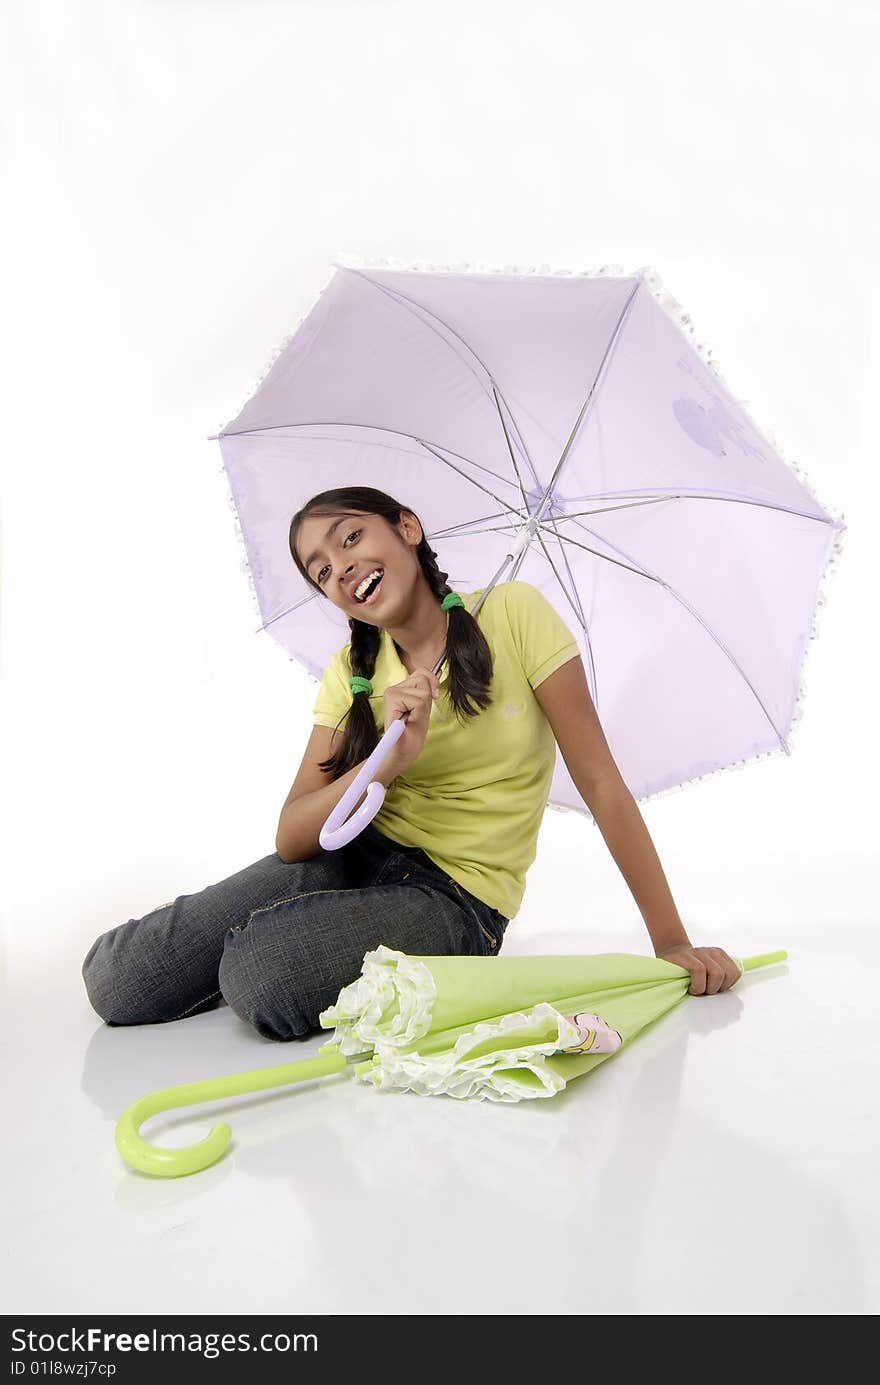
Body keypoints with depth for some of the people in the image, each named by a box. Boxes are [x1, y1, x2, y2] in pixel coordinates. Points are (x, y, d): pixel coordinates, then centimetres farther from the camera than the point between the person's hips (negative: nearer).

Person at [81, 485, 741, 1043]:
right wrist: (391, 759, -25)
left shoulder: (512, 613, -8)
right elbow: (291, 839, -8)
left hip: (454, 896, -3)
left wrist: (673, 942, -10)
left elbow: (601, 783, -9)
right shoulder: (350, 672, 2)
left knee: (262, 979, -32)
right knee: (116, 979, -15)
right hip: (352, 857, 4)